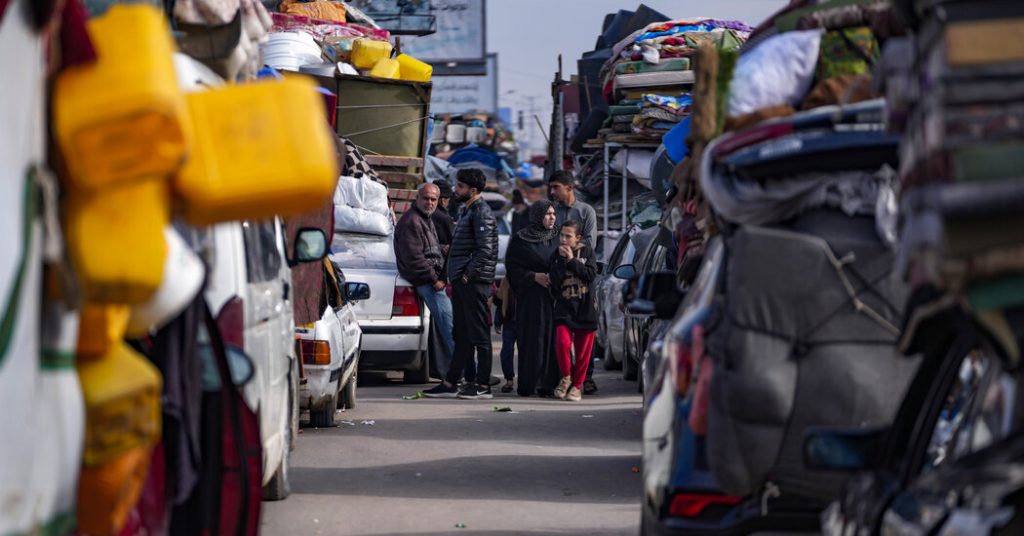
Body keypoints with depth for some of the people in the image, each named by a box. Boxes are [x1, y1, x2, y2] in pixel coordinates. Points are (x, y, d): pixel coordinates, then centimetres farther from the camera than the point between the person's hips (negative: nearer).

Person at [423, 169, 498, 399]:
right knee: (462, 335, 11)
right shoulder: (467, 211, 19)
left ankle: (483, 385, -5)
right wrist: (456, 277, 16)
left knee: (479, 334, -7)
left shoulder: (481, 212, -11)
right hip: (462, 281, 10)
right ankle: (450, 384, 14)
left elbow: (485, 250, -19)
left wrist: (469, 274, -18)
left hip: (474, 282, -10)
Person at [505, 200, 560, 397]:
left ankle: (547, 384, 0)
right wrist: (534, 276, -13)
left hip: (553, 297, 3)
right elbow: (513, 269, -2)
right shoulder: (520, 240, 1)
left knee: (551, 338, -3)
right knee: (532, 339, -6)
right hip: (530, 298, -3)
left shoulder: (556, 239, 12)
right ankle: (527, 384, -1)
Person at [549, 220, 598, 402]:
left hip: (585, 307, 0)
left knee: (583, 349, 1)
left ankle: (576, 386, 15)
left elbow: (591, 275, -9)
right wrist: (562, 260, -11)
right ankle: (566, 377, 3)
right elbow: (554, 284, -5)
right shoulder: (556, 256, 7)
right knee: (562, 342, -20)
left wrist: (572, 260, -12)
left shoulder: (586, 252, 5)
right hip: (564, 308, 0)